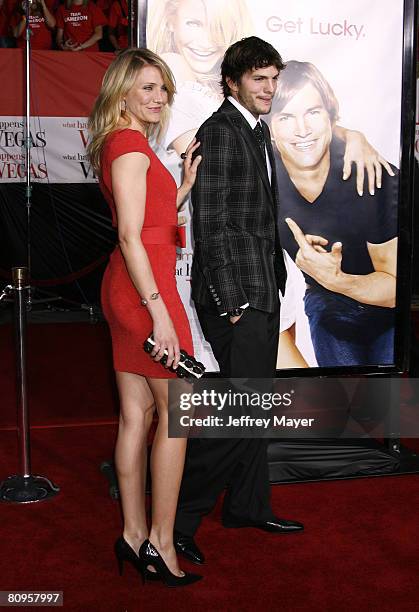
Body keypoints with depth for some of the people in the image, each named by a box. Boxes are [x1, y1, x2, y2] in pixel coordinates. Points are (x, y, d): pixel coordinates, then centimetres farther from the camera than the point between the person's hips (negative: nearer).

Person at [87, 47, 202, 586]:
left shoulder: (124, 145, 17)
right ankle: (160, 542, 7)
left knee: (136, 414, 12)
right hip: (145, 290, -9)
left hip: (126, 291, 9)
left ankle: (133, 536, 21)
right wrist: (159, 311, -23)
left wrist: (185, 183, 13)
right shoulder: (130, 145, -13)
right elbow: (131, 237, -20)